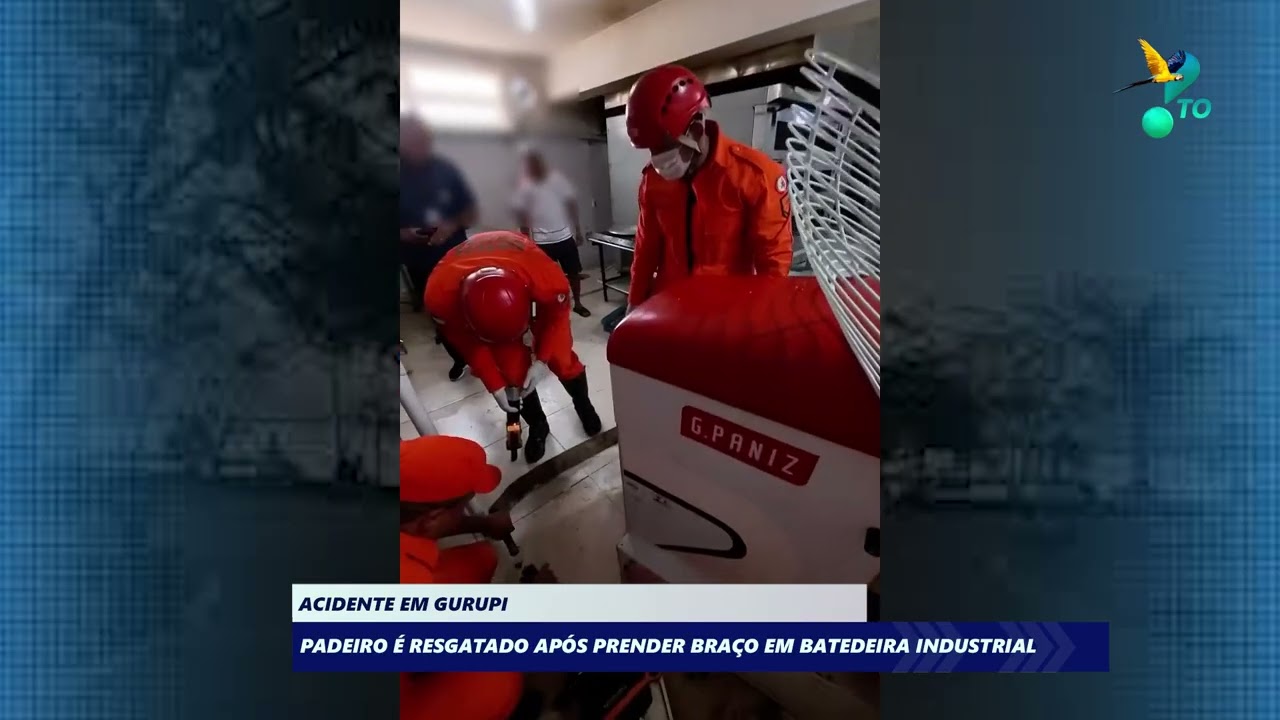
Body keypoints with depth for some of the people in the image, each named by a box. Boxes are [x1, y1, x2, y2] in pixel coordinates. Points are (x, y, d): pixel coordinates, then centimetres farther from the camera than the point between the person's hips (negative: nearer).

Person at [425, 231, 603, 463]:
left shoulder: (546, 279, -44)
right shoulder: (441, 294, -39)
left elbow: (557, 314, -17)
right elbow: (467, 343, -18)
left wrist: (541, 359, -16)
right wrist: (495, 385, -15)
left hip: (531, 278, 0)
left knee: (559, 356, -1)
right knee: (511, 367, -6)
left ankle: (583, 404, 30)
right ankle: (537, 426, 20)